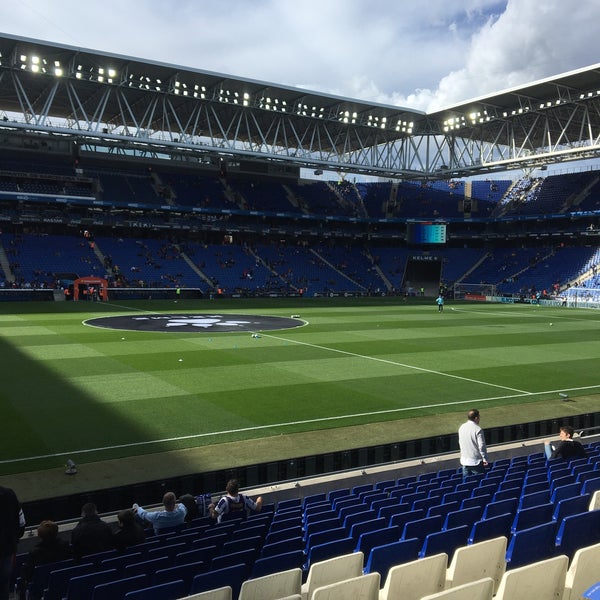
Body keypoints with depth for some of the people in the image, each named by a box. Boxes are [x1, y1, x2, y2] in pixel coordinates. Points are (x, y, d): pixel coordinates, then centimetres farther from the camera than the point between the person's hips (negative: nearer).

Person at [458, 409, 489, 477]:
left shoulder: (461, 427, 4)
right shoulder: (478, 429, -17)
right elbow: (481, 446, -16)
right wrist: (485, 459, -7)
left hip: (464, 461, 6)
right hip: (476, 461, -6)